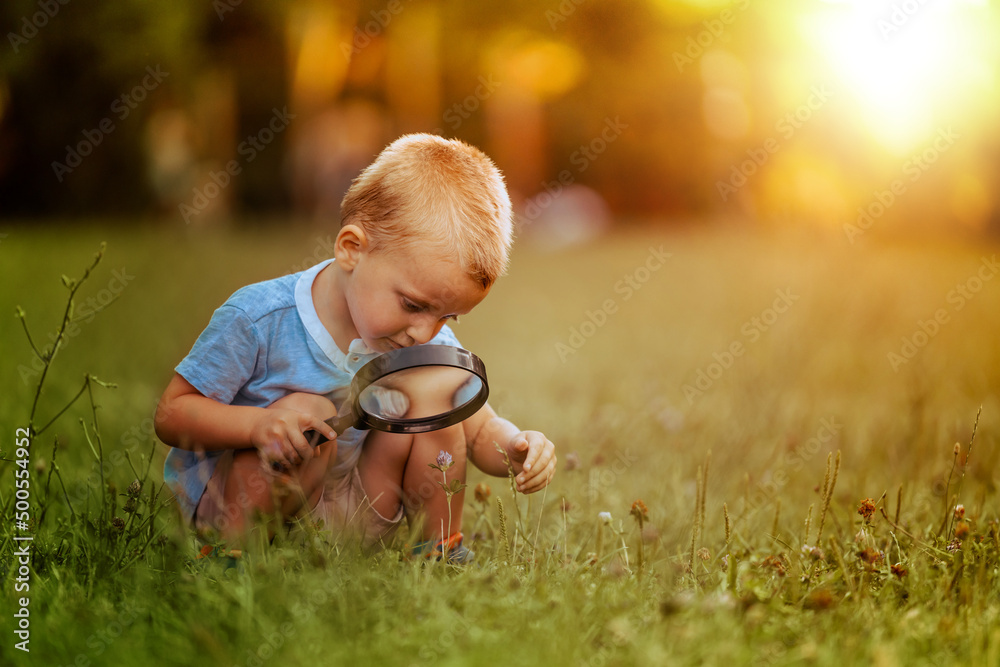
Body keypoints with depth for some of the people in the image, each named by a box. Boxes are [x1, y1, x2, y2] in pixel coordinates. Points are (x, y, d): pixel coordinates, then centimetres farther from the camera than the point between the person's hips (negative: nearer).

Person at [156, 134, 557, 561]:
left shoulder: (431, 345, -10)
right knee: (301, 413, -31)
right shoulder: (258, 319, -23)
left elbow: (482, 430, -2)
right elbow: (171, 415, -18)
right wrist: (258, 424, -36)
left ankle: (441, 553, 1)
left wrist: (517, 446, -27)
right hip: (227, 506, -4)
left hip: (348, 511, 4)